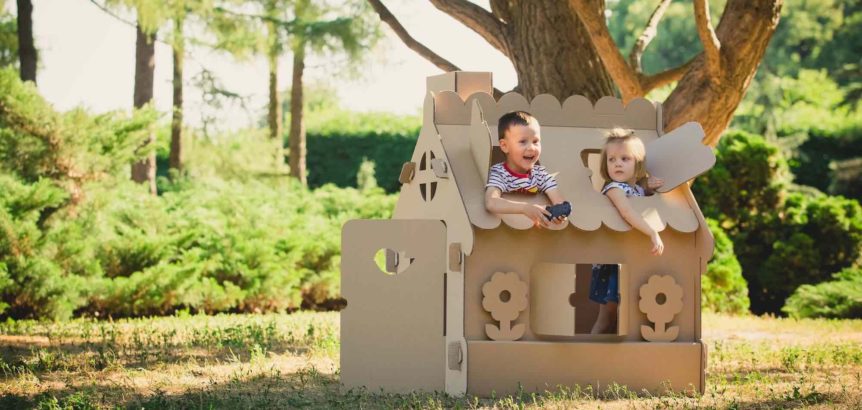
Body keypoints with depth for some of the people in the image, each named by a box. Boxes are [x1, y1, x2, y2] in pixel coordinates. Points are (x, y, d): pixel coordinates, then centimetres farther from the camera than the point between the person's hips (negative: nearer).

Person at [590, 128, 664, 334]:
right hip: (613, 263, -7)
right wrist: (653, 233, -44)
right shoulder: (614, 189, -17)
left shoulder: (639, 188, 6)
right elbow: (627, 212, -35)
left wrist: (648, 186, 3)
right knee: (607, 317, -2)